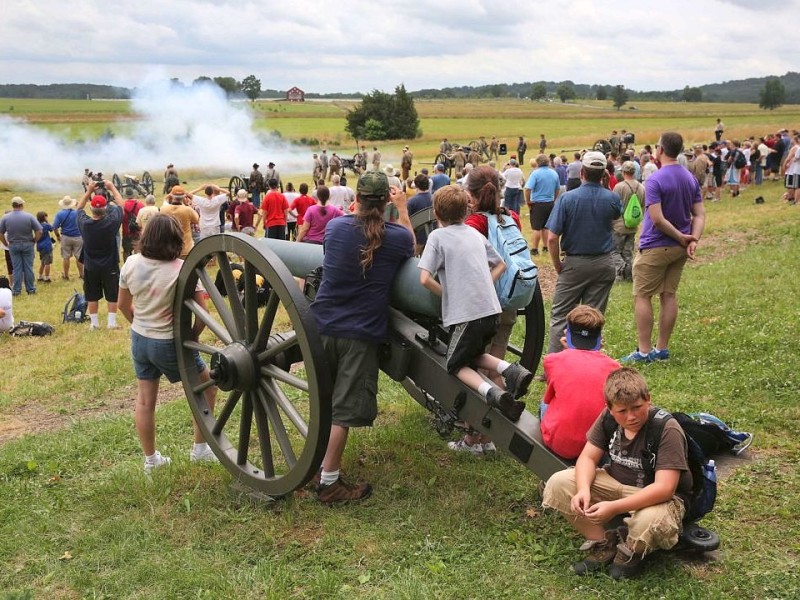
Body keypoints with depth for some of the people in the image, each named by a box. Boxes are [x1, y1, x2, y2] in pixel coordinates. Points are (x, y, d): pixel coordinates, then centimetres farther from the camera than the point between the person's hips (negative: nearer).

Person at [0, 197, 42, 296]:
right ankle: (30, 289, 15)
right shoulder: (29, 216, -10)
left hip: (13, 246, 1)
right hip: (27, 245, -1)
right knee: (28, 267, 8)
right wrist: (34, 241, 2)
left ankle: (16, 290, 12)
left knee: (16, 268, 8)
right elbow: (39, 231, -11)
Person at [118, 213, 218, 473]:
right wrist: (191, 338, -1)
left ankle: (150, 459, 31)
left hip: (139, 340, 5)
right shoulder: (184, 270, -21)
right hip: (169, 344, -5)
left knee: (145, 400, 17)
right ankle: (200, 449, 25)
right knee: (207, 387, 18)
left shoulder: (131, 264, -6)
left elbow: (123, 304, 8)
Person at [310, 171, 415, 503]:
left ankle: (319, 462, 35)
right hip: (361, 332, -4)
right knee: (345, 408, 0)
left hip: (324, 324, 4)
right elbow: (411, 246, 18)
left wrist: (359, 209, 33)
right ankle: (329, 482, 4)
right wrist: (402, 208, 20)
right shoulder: (396, 237, -7)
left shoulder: (335, 226, 0)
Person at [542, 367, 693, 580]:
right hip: (616, 483, 6)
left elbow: (663, 488, -32)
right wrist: (584, 490, -28)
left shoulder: (668, 430, -26)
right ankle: (603, 544, 1)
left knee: (649, 522, -42)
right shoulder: (608, 418, -9)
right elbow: (588, 457, -5)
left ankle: (630, 549, -3)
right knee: (558, 484, -14)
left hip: (658, 498, -5)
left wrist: (615, 508, -39)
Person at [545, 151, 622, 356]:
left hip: (575, 263, -3)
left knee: (560, 315, 5)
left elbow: (552, 238, -16)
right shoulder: (612, 198, -3)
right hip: (604, 264, 3)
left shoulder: (567, 198, -13)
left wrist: (558, 266, -3)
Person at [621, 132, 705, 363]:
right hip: (679, 248, 7)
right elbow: (700, 215, 3)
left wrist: (681, 237, -13)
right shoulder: (691, 179, 7)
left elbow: (658, 219, -23)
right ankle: (662, 348, 18)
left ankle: (644, 351, 1)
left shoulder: (655, 181, -17)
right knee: (669, 295, 12)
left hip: (655, 247, -7)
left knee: (642, 296, 1)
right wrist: (693, 240, -7)